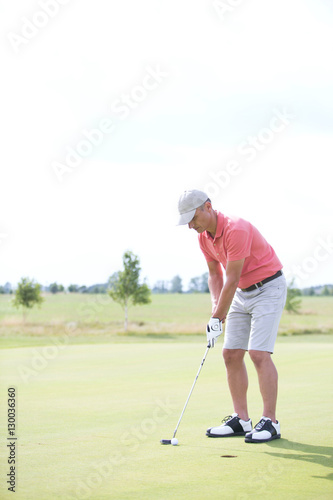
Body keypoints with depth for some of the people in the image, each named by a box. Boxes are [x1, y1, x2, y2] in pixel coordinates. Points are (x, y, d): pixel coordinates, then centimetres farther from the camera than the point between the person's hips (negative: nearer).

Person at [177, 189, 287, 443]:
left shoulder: (236, 229, -27)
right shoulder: (205, 236, 0)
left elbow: (232, 280, -24)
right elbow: (215, 273, 12)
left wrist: (217, 318, -19)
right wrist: (216, 304, -4)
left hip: (268, 288, -9)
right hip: (242, 292, 9)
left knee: (259, 353, -17)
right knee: (231, 354, 2)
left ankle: (270, 422, -12)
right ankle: (241, 419, 8)